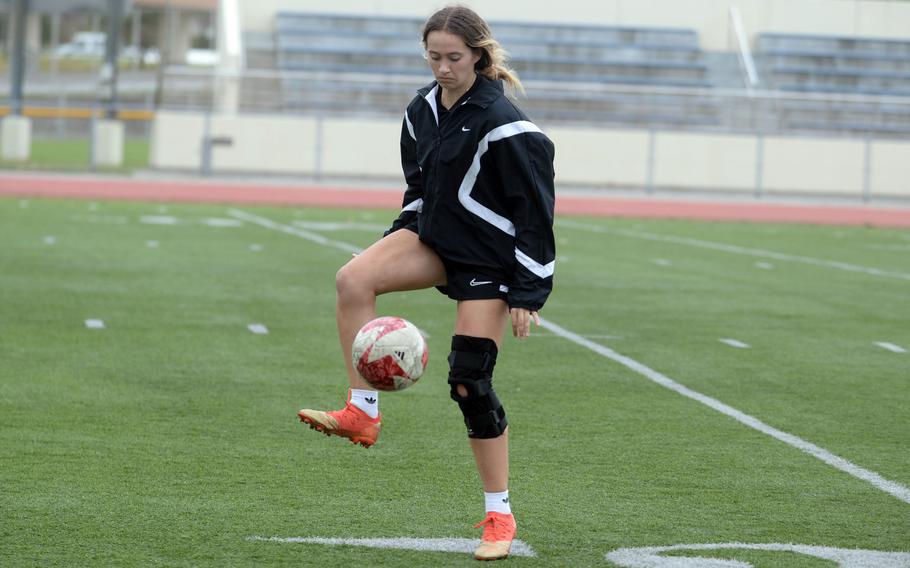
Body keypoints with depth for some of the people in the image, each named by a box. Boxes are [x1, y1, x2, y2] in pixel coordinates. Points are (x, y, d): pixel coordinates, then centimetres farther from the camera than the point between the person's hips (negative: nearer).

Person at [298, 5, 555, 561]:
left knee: (470, 381, -6)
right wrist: (392, 248, 15)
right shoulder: (423, 110, 3)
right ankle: (363, 413, -14)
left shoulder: (502, 123, -19)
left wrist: (528, 294, -17)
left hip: (490, 261, -6)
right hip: (435, 240, 6)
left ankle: (500, 515, 7)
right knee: (353, 278, -21)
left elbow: (535, 213, -16)